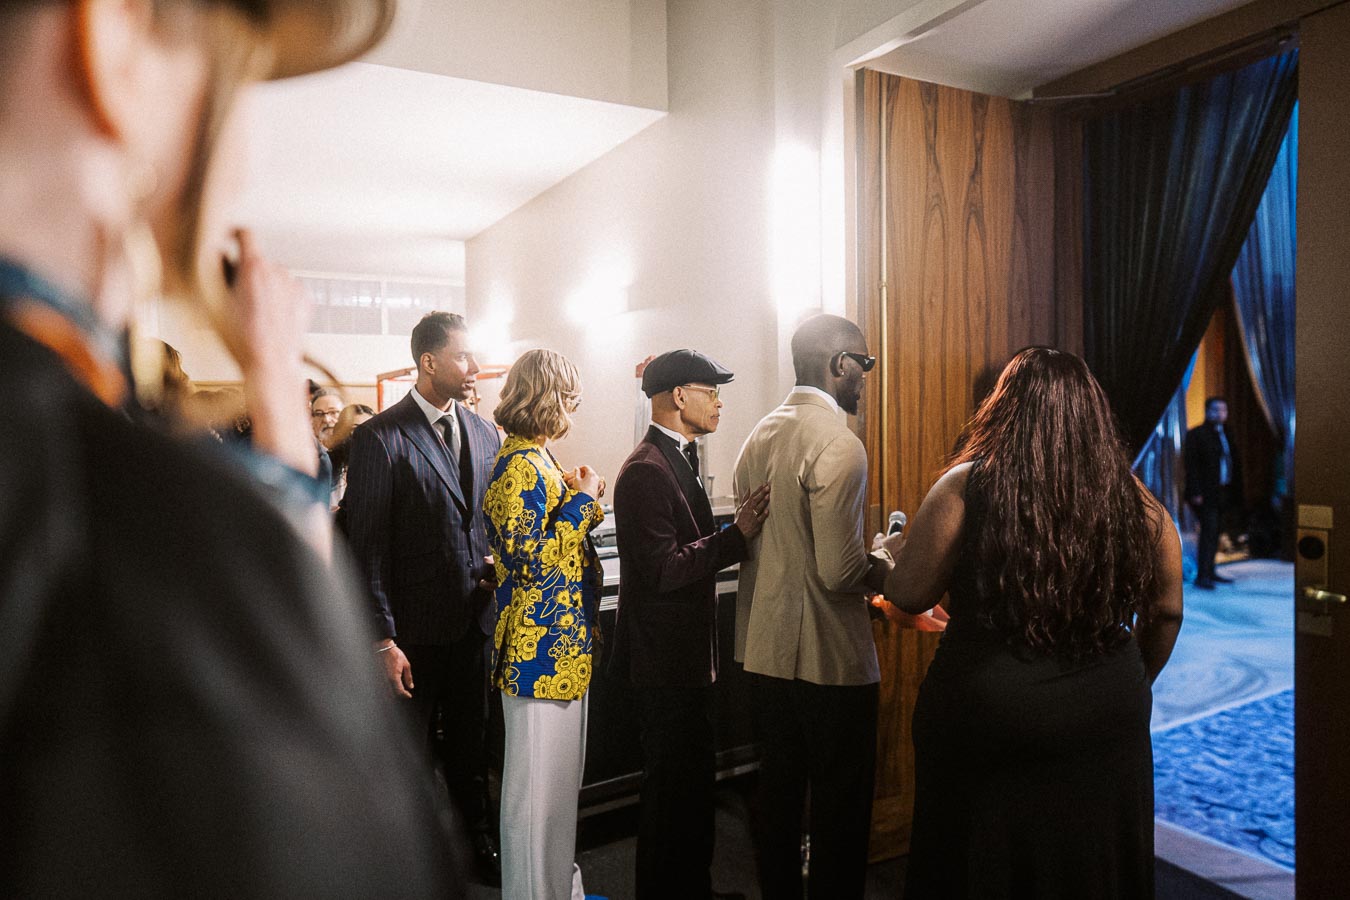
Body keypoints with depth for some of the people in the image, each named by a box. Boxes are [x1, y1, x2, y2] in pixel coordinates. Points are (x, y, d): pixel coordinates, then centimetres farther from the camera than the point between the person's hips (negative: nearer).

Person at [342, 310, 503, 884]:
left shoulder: (484, 434, 4)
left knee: (470, 744, 22)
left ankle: (479, 843, 42)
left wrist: (495, 569, -1)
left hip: (474, 621, 5)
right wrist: (383, 640, -16)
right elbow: (367, 547, -15)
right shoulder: (381, 438, -14)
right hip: (415, 629, -5)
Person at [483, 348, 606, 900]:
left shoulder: (537, 459, 12)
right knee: (539, 782, 5)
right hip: (542, 650, -11)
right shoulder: (521, 465, -18)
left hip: (564, 646, 11)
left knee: (560, 773, 22)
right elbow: (532, 557, -24)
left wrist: (580, 498, 8)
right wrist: (583, 499, -16)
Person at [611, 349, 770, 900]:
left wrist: (738, 533, 3)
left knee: (693, 777, 22)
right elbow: (664, 570, -25)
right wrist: (737, 535, -24)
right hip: (665, 660, -10)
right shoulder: (646, 470, -20)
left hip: (685, 654, 10)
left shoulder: (679, 459, 12)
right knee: (673, 785, 5)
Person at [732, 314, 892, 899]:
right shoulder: (838, 445, -19)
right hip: (830, 659, -8)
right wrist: (886, 565, -3)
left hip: (764, 649, 8)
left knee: (778, 794, 20)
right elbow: (839, 573, -24)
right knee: (840, 808, 9)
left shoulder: (760, 435, 5)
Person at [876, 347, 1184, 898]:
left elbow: (909, 596, -12)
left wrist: (894, 553, 9)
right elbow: (1165, 613, 7)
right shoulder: (1136, 502, -2)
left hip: (982, 714, -3)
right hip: (1105, 724, 4)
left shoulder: (966, 487, -13)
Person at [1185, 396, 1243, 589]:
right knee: (1208, 529, -12)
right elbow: (1191, 465, -10)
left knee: (1215, 531, 9)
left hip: (1222, 493, 7)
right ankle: (1202, 576, -10)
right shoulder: (1196, 434, -4)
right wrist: (1195, 492, -16)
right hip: (1205, 493, -7)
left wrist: (1236, 491, 8)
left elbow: (1234, 464, 16)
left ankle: (1210, 572, 17)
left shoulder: (1227, 435, 17)